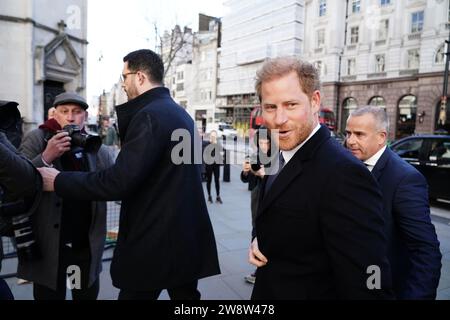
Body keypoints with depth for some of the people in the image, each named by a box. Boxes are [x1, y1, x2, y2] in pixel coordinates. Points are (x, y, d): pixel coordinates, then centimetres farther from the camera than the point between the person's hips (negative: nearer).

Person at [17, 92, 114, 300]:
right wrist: (45, 157, -26)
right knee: (49, 296, 15)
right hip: (49, 242, -2)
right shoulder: (36, 139, -4)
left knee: (88, 295, 18)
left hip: (88, 242, 3)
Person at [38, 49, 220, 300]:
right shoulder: (180, 112, 11)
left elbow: (119, 182, -24)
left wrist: (59, 180, -12)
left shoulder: (149, 115, -18)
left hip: (155, 241, -8)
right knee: (185, 294, 20)